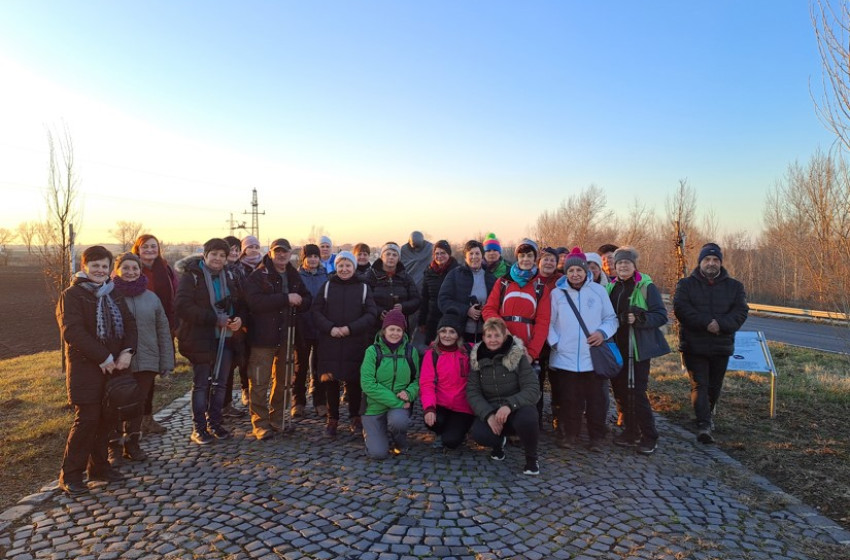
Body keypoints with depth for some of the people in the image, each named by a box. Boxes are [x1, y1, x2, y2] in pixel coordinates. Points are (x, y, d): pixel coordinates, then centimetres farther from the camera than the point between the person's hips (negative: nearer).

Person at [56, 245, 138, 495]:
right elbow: (73, 332, -17)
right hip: (85, 367, -6)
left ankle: (99, 466, 25)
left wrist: (127, 351, -10)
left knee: (108, 418, 10)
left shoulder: (113, 293, 13)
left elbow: (129, 323, 7)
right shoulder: (72, 295, -7)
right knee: (87, 419, -6)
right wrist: (103, 357, -19)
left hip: (113, 365, 6)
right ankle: (70, 475, 8)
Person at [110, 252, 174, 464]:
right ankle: (114, 447, 20)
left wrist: (166, 362, 5)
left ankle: (132, 443, 28)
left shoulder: (151, 298, 7)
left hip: (146, 362, 3)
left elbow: (163, 331, 8)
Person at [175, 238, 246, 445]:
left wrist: (239, 318, -6)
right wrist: (214, 319, -23)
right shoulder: (192, 276, -7)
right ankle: (198, 428, 13)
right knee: (201, 384, 3)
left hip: (225, 337, 5)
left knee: (220, 383, 11)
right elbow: (182, 306, -18)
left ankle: (215, 423, 24)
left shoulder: (229, 277, 12)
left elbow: (240, 303, 17)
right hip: (201, 339, -5)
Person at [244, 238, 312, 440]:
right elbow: (255, 301, -22)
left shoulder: (294, 276, 11)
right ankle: (260, 423, 11)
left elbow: (308, 300, 15)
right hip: (263, 337, -6)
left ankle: (277, 419, 29)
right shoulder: (258, 275, -7)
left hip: (287, 337, 6)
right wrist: (286, 298, -23)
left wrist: (299, 301, -9)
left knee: (283, 381, 15)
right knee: (259, 383, -2)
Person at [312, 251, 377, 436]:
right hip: (329, 342, 1)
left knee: (354, 381, 4)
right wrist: (330, 328, -12)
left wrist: (350, 328, -12)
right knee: (330, 381, 3)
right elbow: (316, 311, 3)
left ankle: (355, 417, 22)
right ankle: (332, 419, 18)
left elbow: (371, 314, -1)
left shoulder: (363, 288, 6)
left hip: (355, 343, -1)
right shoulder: (327, 286, 8)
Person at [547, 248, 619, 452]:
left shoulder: (599, 290, 5)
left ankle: (597, 437, 22)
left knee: (596, 400, 7)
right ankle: (571, 433, 24)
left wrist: (603, 332, -10)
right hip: (565, 358, 0)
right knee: (570, 400, 7)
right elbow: (549, 322, 6)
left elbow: (611, 319, 8)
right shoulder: (557, 292, 4)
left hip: (594, 358, 0)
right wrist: (554, 342, -6)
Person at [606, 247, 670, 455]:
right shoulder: (611, 287, 10)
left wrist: (639, 318, -24)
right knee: (620, 389, 9)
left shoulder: (646, 287, -6)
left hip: (638, 349, -6)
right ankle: (630, 431, 24)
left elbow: (661, 316, -10)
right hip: (617, 348, 6)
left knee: (637, 392, -5)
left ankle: (649, 437, 10)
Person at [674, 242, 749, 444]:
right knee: (699, 385, -9)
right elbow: (680, 308, -13)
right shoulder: (686, 284, 1)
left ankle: (708, 414, 38)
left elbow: (741, 312, -4)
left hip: (721, 346, 3)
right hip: (693, 345, -3)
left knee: (714, 386, 15)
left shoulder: (734, 286, 8)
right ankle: (703, 425, -11)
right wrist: (707, 323, -23)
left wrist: (720, 324, -22)